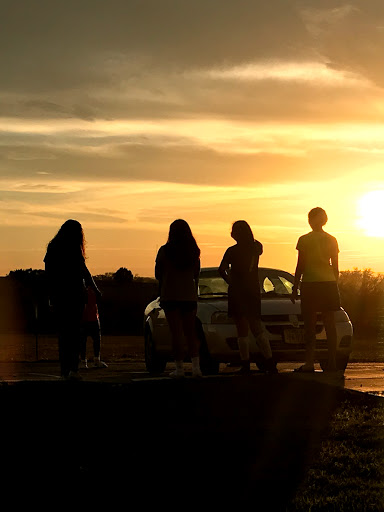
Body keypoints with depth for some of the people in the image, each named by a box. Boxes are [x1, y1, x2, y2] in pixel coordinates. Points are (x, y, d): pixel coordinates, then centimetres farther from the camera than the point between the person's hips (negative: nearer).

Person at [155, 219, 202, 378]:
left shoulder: (165, 251, -9)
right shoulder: (194, 252, 1)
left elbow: (158, 274, 0)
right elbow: (196, 275, 10)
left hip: (170, 295, -3)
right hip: (189, 295, 3)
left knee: (176, 333, 0)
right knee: (190, 332, 10)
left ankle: (179, 368, -2)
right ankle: (196, 366, -3)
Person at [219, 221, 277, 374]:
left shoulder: (232, 251, -10)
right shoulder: (256, 248, 4)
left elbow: (222, 269, -16)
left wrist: (229, 281, -1)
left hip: (237, 292, -4)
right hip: (253, 290, 4)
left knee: (242, 330, -1)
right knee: (257, 328, 11)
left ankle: (246, 365, -4)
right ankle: (270, 363, 1)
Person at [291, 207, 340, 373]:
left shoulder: (304, 240, -5)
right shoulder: (332, 240, 8)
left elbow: (300, 266, -4)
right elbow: (335, 267, 11)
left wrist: (295, 287, 3)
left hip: (310, 284, -4)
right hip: (329, 284, 4)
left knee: (309, 326, -2)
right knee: (330, 325, 6)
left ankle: (309, 363, -9)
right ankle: (332, 362, 5)